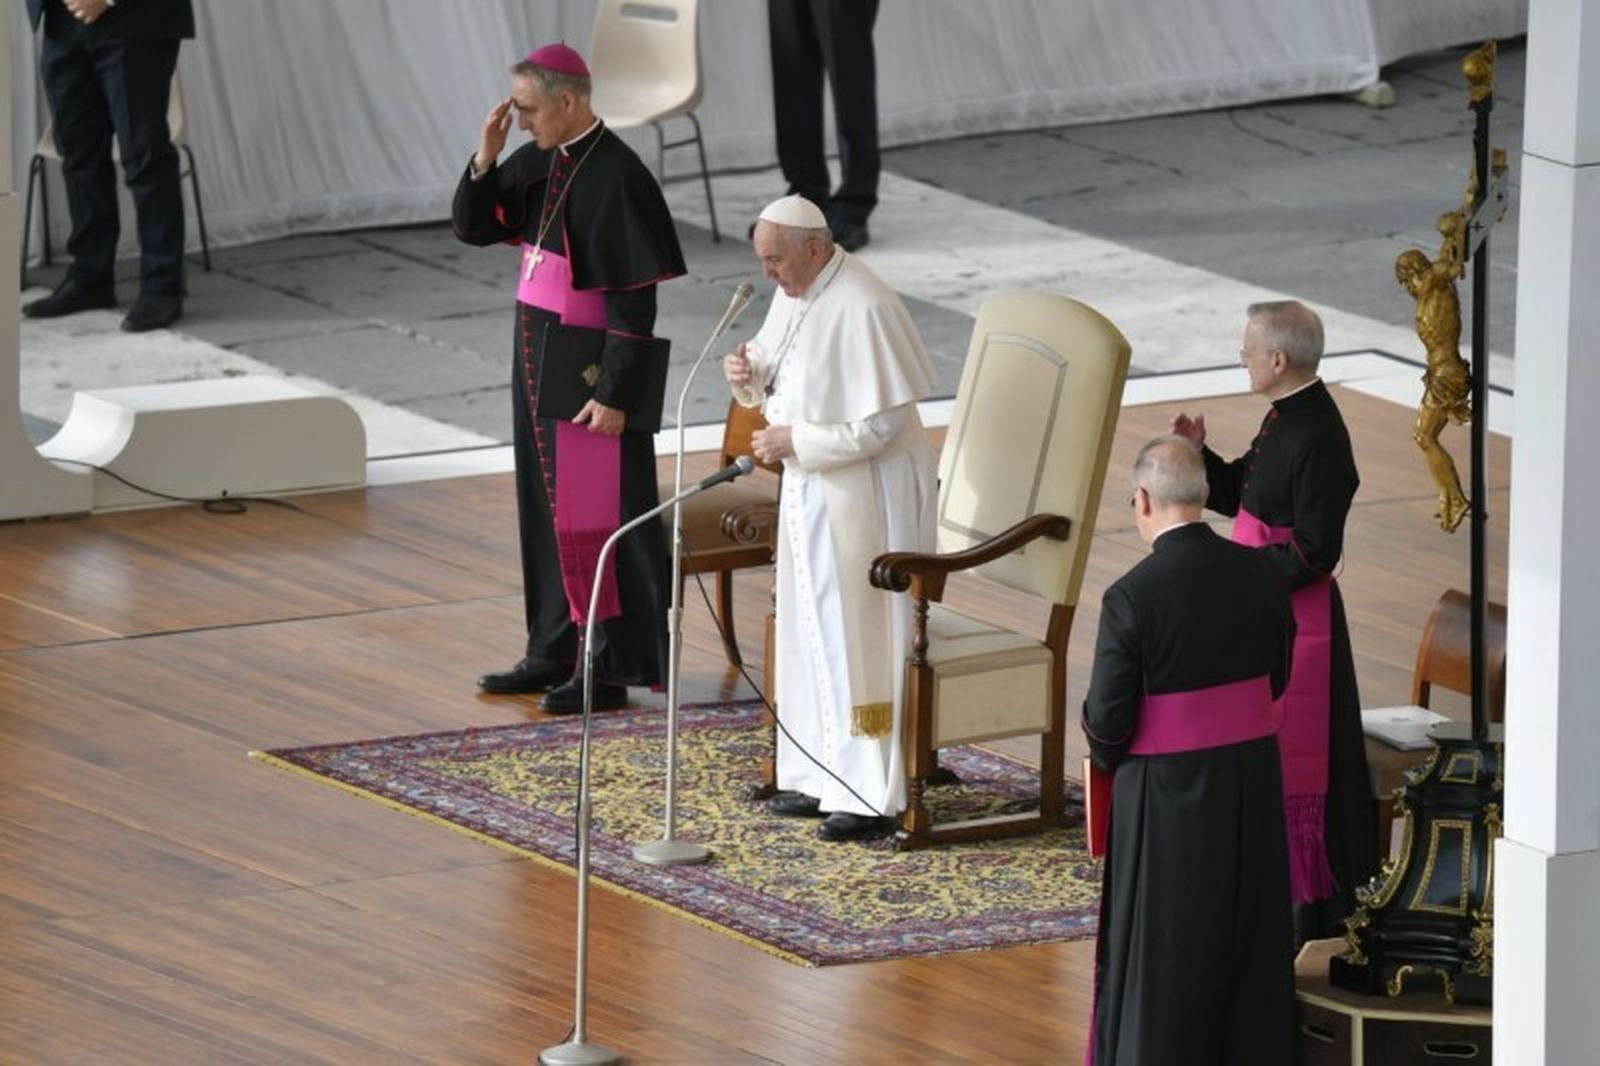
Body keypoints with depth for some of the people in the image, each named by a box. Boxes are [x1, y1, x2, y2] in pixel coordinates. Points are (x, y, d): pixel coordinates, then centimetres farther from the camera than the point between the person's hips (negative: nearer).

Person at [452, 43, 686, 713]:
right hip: (539, 356, 9)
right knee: (547, 508, 14)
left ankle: (611, 669, 5)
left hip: (588, 365, -9)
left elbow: (634, 299, -19)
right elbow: (472, 228, 10)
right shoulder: (540, 162, 5)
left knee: (594, 516, -2)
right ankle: (556, 652, 23)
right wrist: (486, 159, -7)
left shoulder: (616, 178, -19)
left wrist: (614, 393, -20)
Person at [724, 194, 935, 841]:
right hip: (810, 485, 9)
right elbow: (778, 368, 19)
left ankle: (872, 795, 3)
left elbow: (881, 424, -23)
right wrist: (750, 372, -4)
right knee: (811, 632, 14)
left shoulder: (862, 309, -23)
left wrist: (795, 441, -20)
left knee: (858, 637, -4)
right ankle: (823, 777, 24)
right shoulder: (794, 292, 4)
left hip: (863, 491, -9)